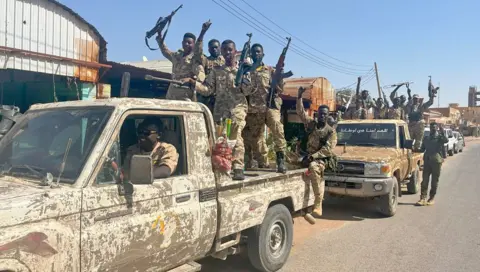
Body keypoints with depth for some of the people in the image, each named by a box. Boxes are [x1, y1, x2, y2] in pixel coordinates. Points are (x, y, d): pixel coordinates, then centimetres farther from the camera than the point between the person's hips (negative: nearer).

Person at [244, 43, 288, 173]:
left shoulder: (271, 70, 13)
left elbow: (279, 89, 8)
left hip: (270, 105, -2)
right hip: (253, 108, 2)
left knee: (277, 125, -29)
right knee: (255, 136, 5)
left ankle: (280, 160, -28)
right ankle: (263, 162, 23)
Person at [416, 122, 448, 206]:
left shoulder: (439, 137, 3)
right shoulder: (426, 138, 17)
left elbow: (446, 140, -19)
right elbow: (422, 148, 20)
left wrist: (442, 133, -28)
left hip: (436, 161, -4)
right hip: (427, 161, 4)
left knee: (434, 181, 3)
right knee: (425, 180, -2)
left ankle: (432, 198, 12)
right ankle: (423, 198, -2)